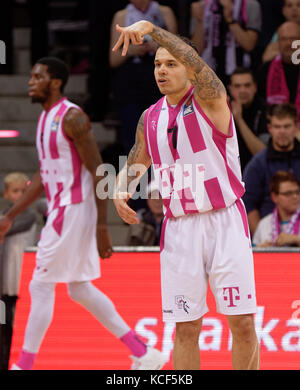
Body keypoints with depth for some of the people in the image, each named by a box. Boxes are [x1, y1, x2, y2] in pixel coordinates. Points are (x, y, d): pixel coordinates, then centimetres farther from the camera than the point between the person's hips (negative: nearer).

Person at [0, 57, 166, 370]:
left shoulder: (72, 117, -15)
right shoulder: (45, 118, 14)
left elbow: (98, 171, -17)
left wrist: (102, 227, -21)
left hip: (73, 210, -10)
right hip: (60, 208, 10)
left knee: (41, 286, -7)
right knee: (80, 290, 13)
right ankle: (143, 355, 18)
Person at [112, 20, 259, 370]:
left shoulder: (209, 98, -5)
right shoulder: (150, 118, 10)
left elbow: (194, 62, -25)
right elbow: (134, 165, 23)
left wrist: (150, 28, -37)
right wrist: (121, 192, 0)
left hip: (224, 222, -4)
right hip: (178, 229, 4)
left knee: (242, 323, -5)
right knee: (185, 328, 3)